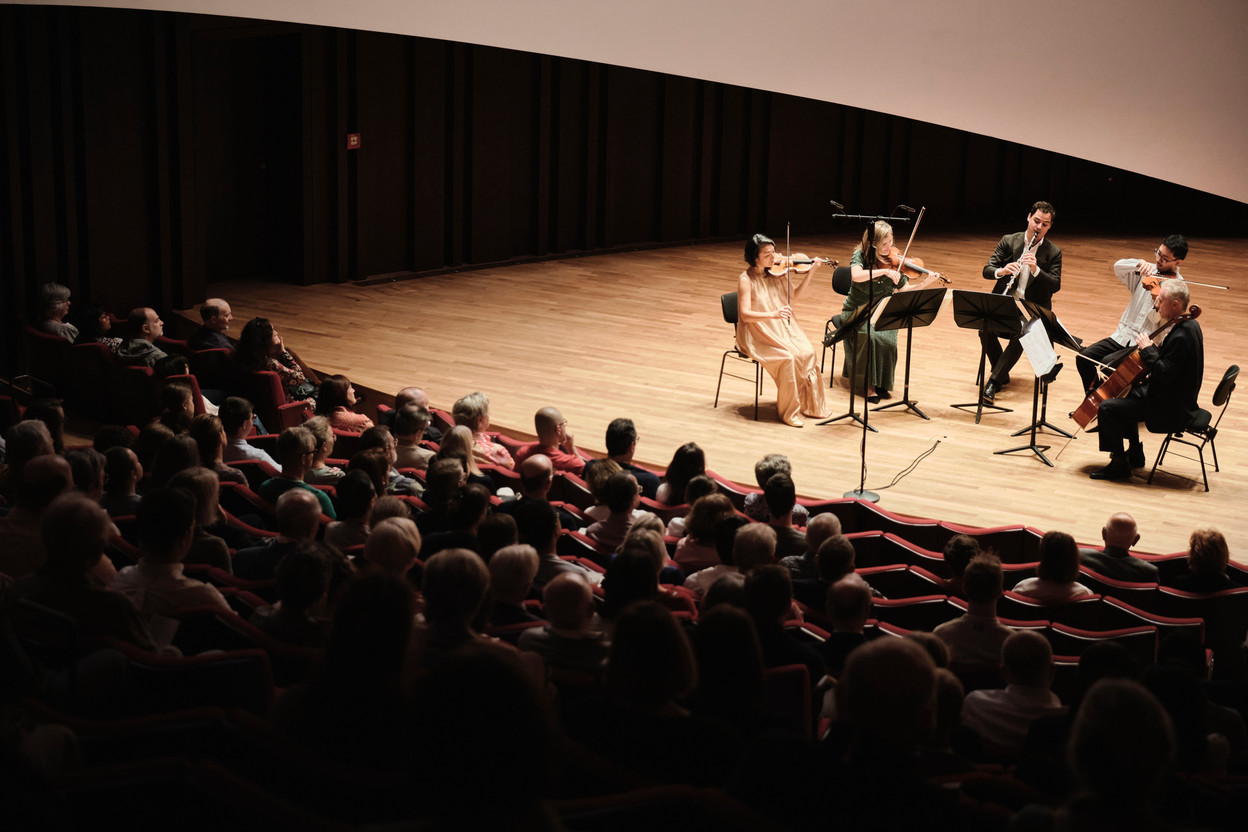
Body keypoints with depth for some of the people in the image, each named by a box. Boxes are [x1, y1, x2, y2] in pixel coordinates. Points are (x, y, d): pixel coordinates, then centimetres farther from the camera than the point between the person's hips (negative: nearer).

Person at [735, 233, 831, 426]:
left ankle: (810, 404, -3)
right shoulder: (746, 279, -13)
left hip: (783, 329, 5)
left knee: (807, 352, -19)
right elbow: (745, 315, -21)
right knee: (787, 358, -27)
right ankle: (789, 412, -12)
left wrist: (810, 273, 1)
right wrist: (773, 314, -35)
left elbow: (795, 295, 14)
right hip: (758, 335, -5)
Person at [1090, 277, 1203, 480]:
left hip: (1171, 407, -11)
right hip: (1174, 396, 11)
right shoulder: (1189, 325, 5)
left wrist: (1147, 349, -20)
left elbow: (1165, 374, -29)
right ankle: (1135, 453, 34)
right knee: (1126, 393, 28)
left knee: (1107, 408, -14)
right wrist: (1154, 348, 2)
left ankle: (1119, 465, 0)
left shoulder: (1181, 336, -28)